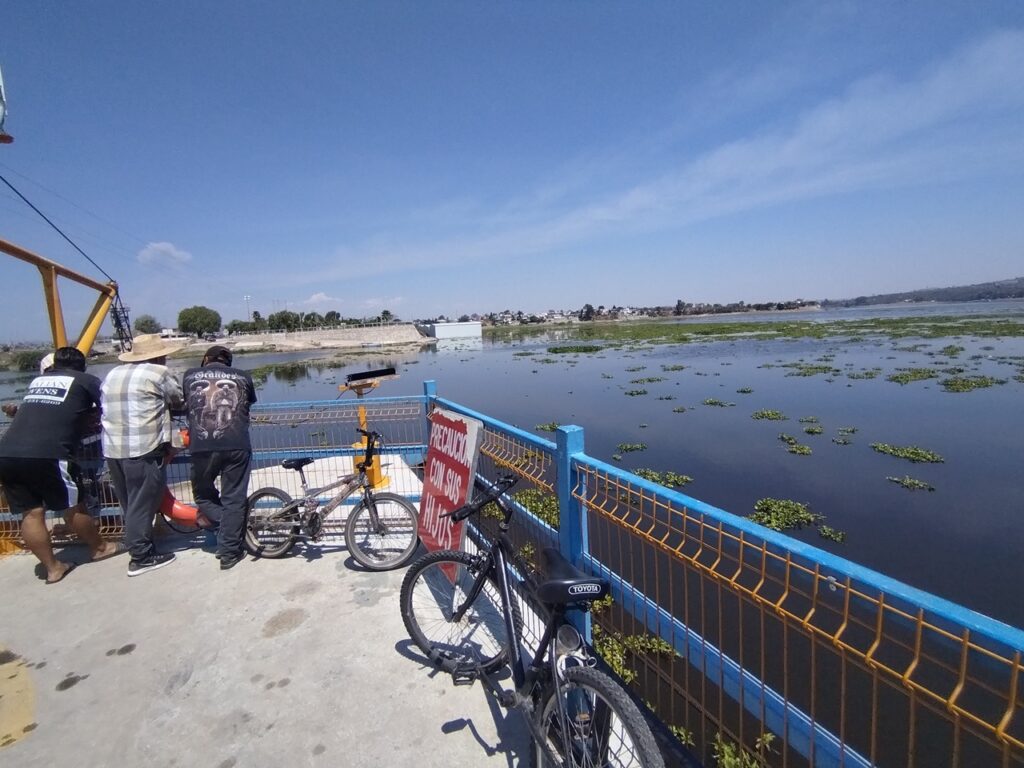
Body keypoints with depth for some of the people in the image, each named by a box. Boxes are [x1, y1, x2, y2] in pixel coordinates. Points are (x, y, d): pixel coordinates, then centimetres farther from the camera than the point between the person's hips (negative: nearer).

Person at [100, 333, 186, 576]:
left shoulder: (112, 375, 16)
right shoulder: (158, 373, -7)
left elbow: (106, 405, 21)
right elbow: (180, 401, 1)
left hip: (113, 449, 8)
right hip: (144, 449, -7)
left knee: (130, 504, 17)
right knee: (142, 504, 1)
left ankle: (139, 548, 29)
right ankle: (142, 557, 8)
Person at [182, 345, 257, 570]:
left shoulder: (190, 375, 14)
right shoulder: (242, 377, 12)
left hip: (202, 447, 1)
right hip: (236, 446, 0)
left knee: (203, 495, 23)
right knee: (233, 500, 9)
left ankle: (227, 529, 6)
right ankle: (229, 552, 12)